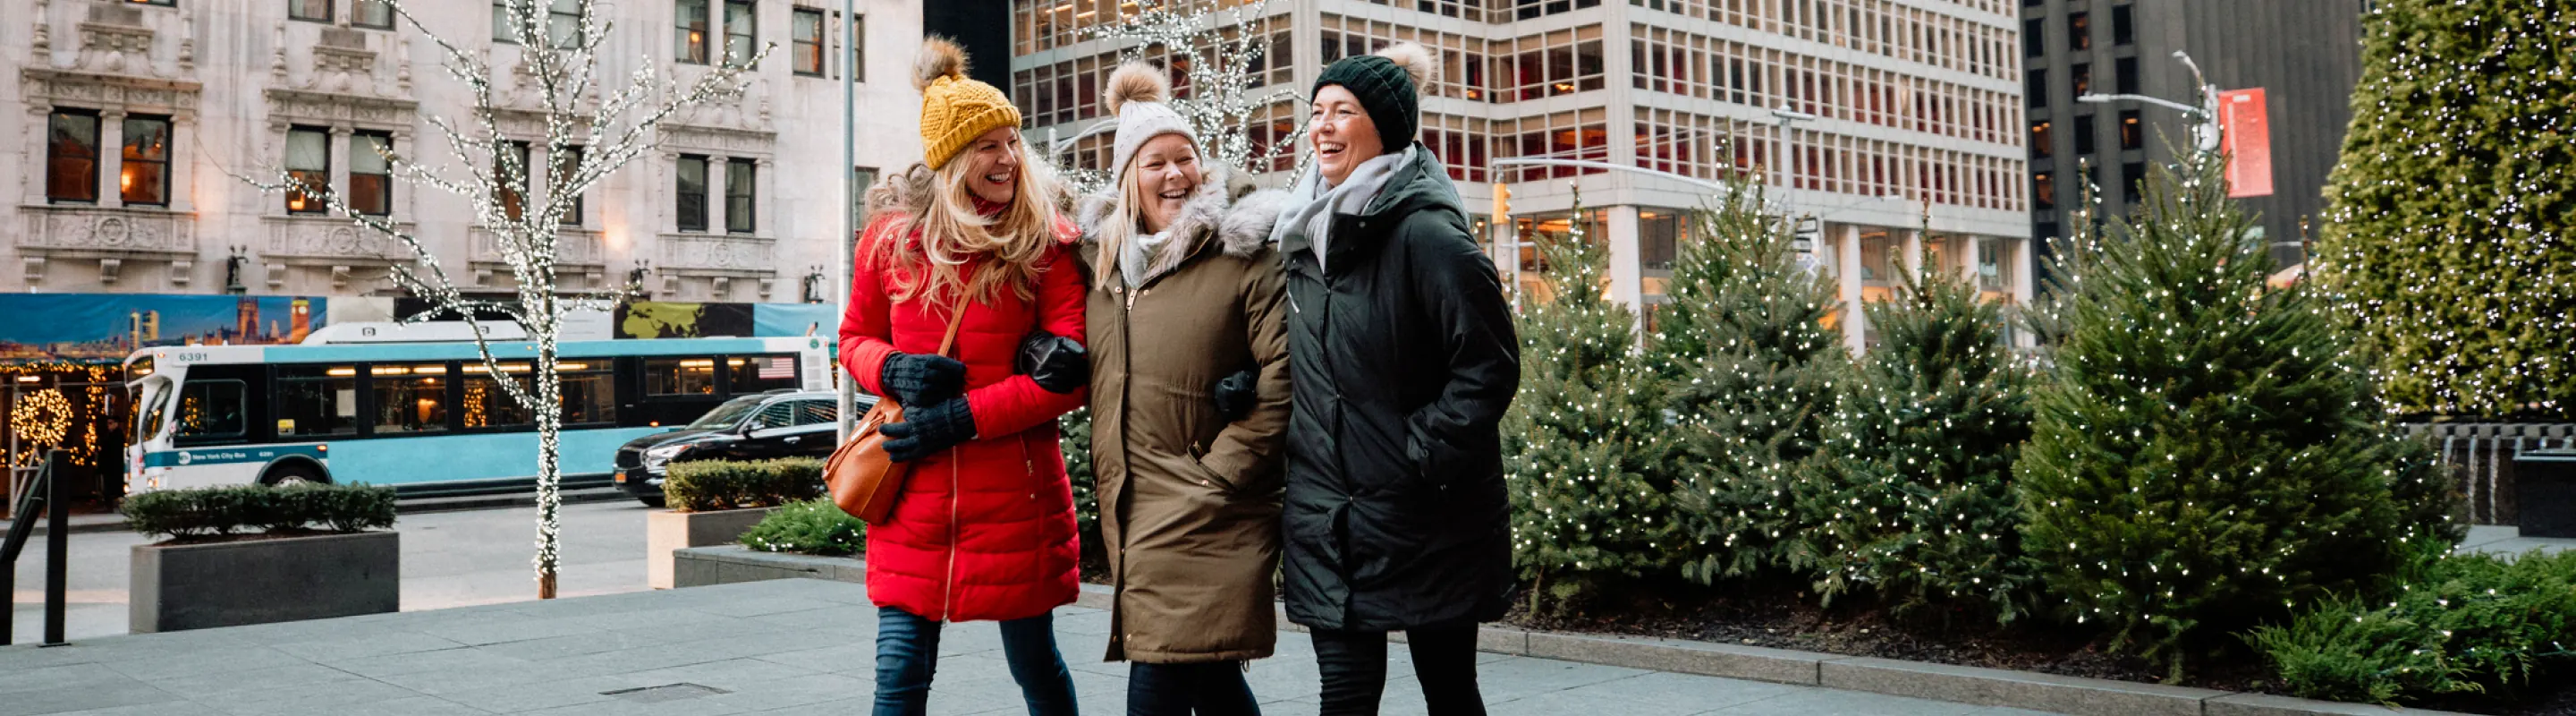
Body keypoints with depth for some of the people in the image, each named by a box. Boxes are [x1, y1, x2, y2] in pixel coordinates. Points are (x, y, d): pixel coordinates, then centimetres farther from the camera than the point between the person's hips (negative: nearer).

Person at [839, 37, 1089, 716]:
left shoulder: (1045, 241, -4)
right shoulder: (890, 236, 4)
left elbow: (1069, 377, -8)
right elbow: (855, 339, 17)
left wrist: (962, 416, -15)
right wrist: (894, 371, -7)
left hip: (1014, 496, -2)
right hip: (915, 497, 2)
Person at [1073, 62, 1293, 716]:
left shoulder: (1242, 255, -5)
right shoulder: (1103, 259, 13)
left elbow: (1282, 374, -11)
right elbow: (1092, 377, 23)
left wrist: (1222, 468, -11)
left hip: (1205, 514, -6)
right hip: (1130, 508, 6)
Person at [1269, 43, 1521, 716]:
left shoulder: (1428, 234, -14)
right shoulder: (1308, 234, 10)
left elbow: (1490, 365, -17)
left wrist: (1423, 459, -17)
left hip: (1425, 525, -6)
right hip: (1326, 523, 6)